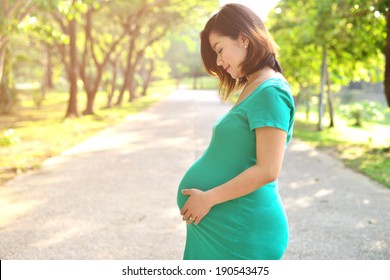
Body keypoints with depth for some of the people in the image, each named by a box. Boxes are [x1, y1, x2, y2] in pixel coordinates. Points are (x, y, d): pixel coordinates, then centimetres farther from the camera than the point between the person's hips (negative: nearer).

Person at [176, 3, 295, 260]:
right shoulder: (253, 89, 11)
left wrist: (208, 198, -16)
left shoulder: (270, 91, -17)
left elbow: (267, 170, -22)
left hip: (243, 227, -9)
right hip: (224, 222, 9)